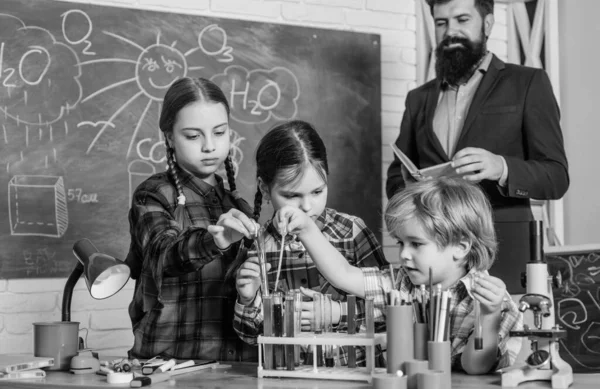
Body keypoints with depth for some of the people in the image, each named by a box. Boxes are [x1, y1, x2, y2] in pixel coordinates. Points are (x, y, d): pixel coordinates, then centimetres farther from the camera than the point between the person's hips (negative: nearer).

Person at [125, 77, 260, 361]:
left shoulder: (236, 206, 18)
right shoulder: (153, 196, 0)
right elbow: (163, 254, -21)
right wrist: (212, 241, -39)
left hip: (237, 361, 5)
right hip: (171, 360, -5)